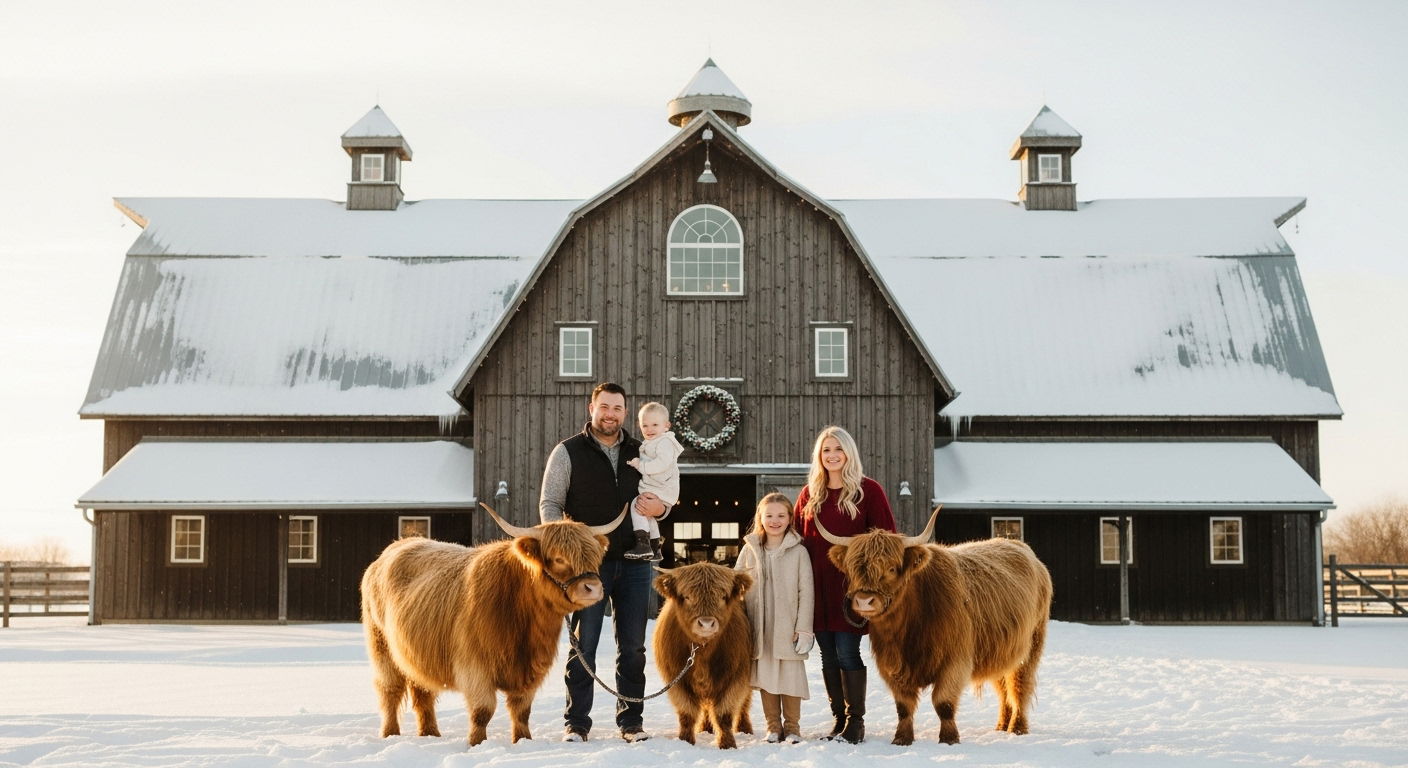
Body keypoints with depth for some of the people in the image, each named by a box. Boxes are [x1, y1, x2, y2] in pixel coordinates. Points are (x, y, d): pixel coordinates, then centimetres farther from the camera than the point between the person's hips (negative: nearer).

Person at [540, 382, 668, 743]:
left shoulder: (639, 453, 11)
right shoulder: (568, 452, 1)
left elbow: (661, 498, 19)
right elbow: (549, 503, 0)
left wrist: (659, 508, -5)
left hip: (633, 563, 3)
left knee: (632, 647, 8)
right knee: (583, 645, 1)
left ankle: (631, 721, 17)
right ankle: (577, 723, 8)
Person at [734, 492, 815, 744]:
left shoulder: (798, 551, 0)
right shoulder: (750, 550, 6)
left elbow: (806, 591, -1)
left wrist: (804, 628, -6)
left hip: (788, 627, -2)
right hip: (760, 629, 2)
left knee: (791, 675, 1)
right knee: (765, 676, 6)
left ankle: (792, 726, 13)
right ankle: (773, 726, 17)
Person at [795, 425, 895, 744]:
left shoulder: (868, 491, 0)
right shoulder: (809, 495, 12)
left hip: (852, 586, -4)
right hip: (817, 587, 4)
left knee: (847, 652, -7)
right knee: (828, 655, 7)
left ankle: (856, 722, 3)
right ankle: (839, 719, 15)